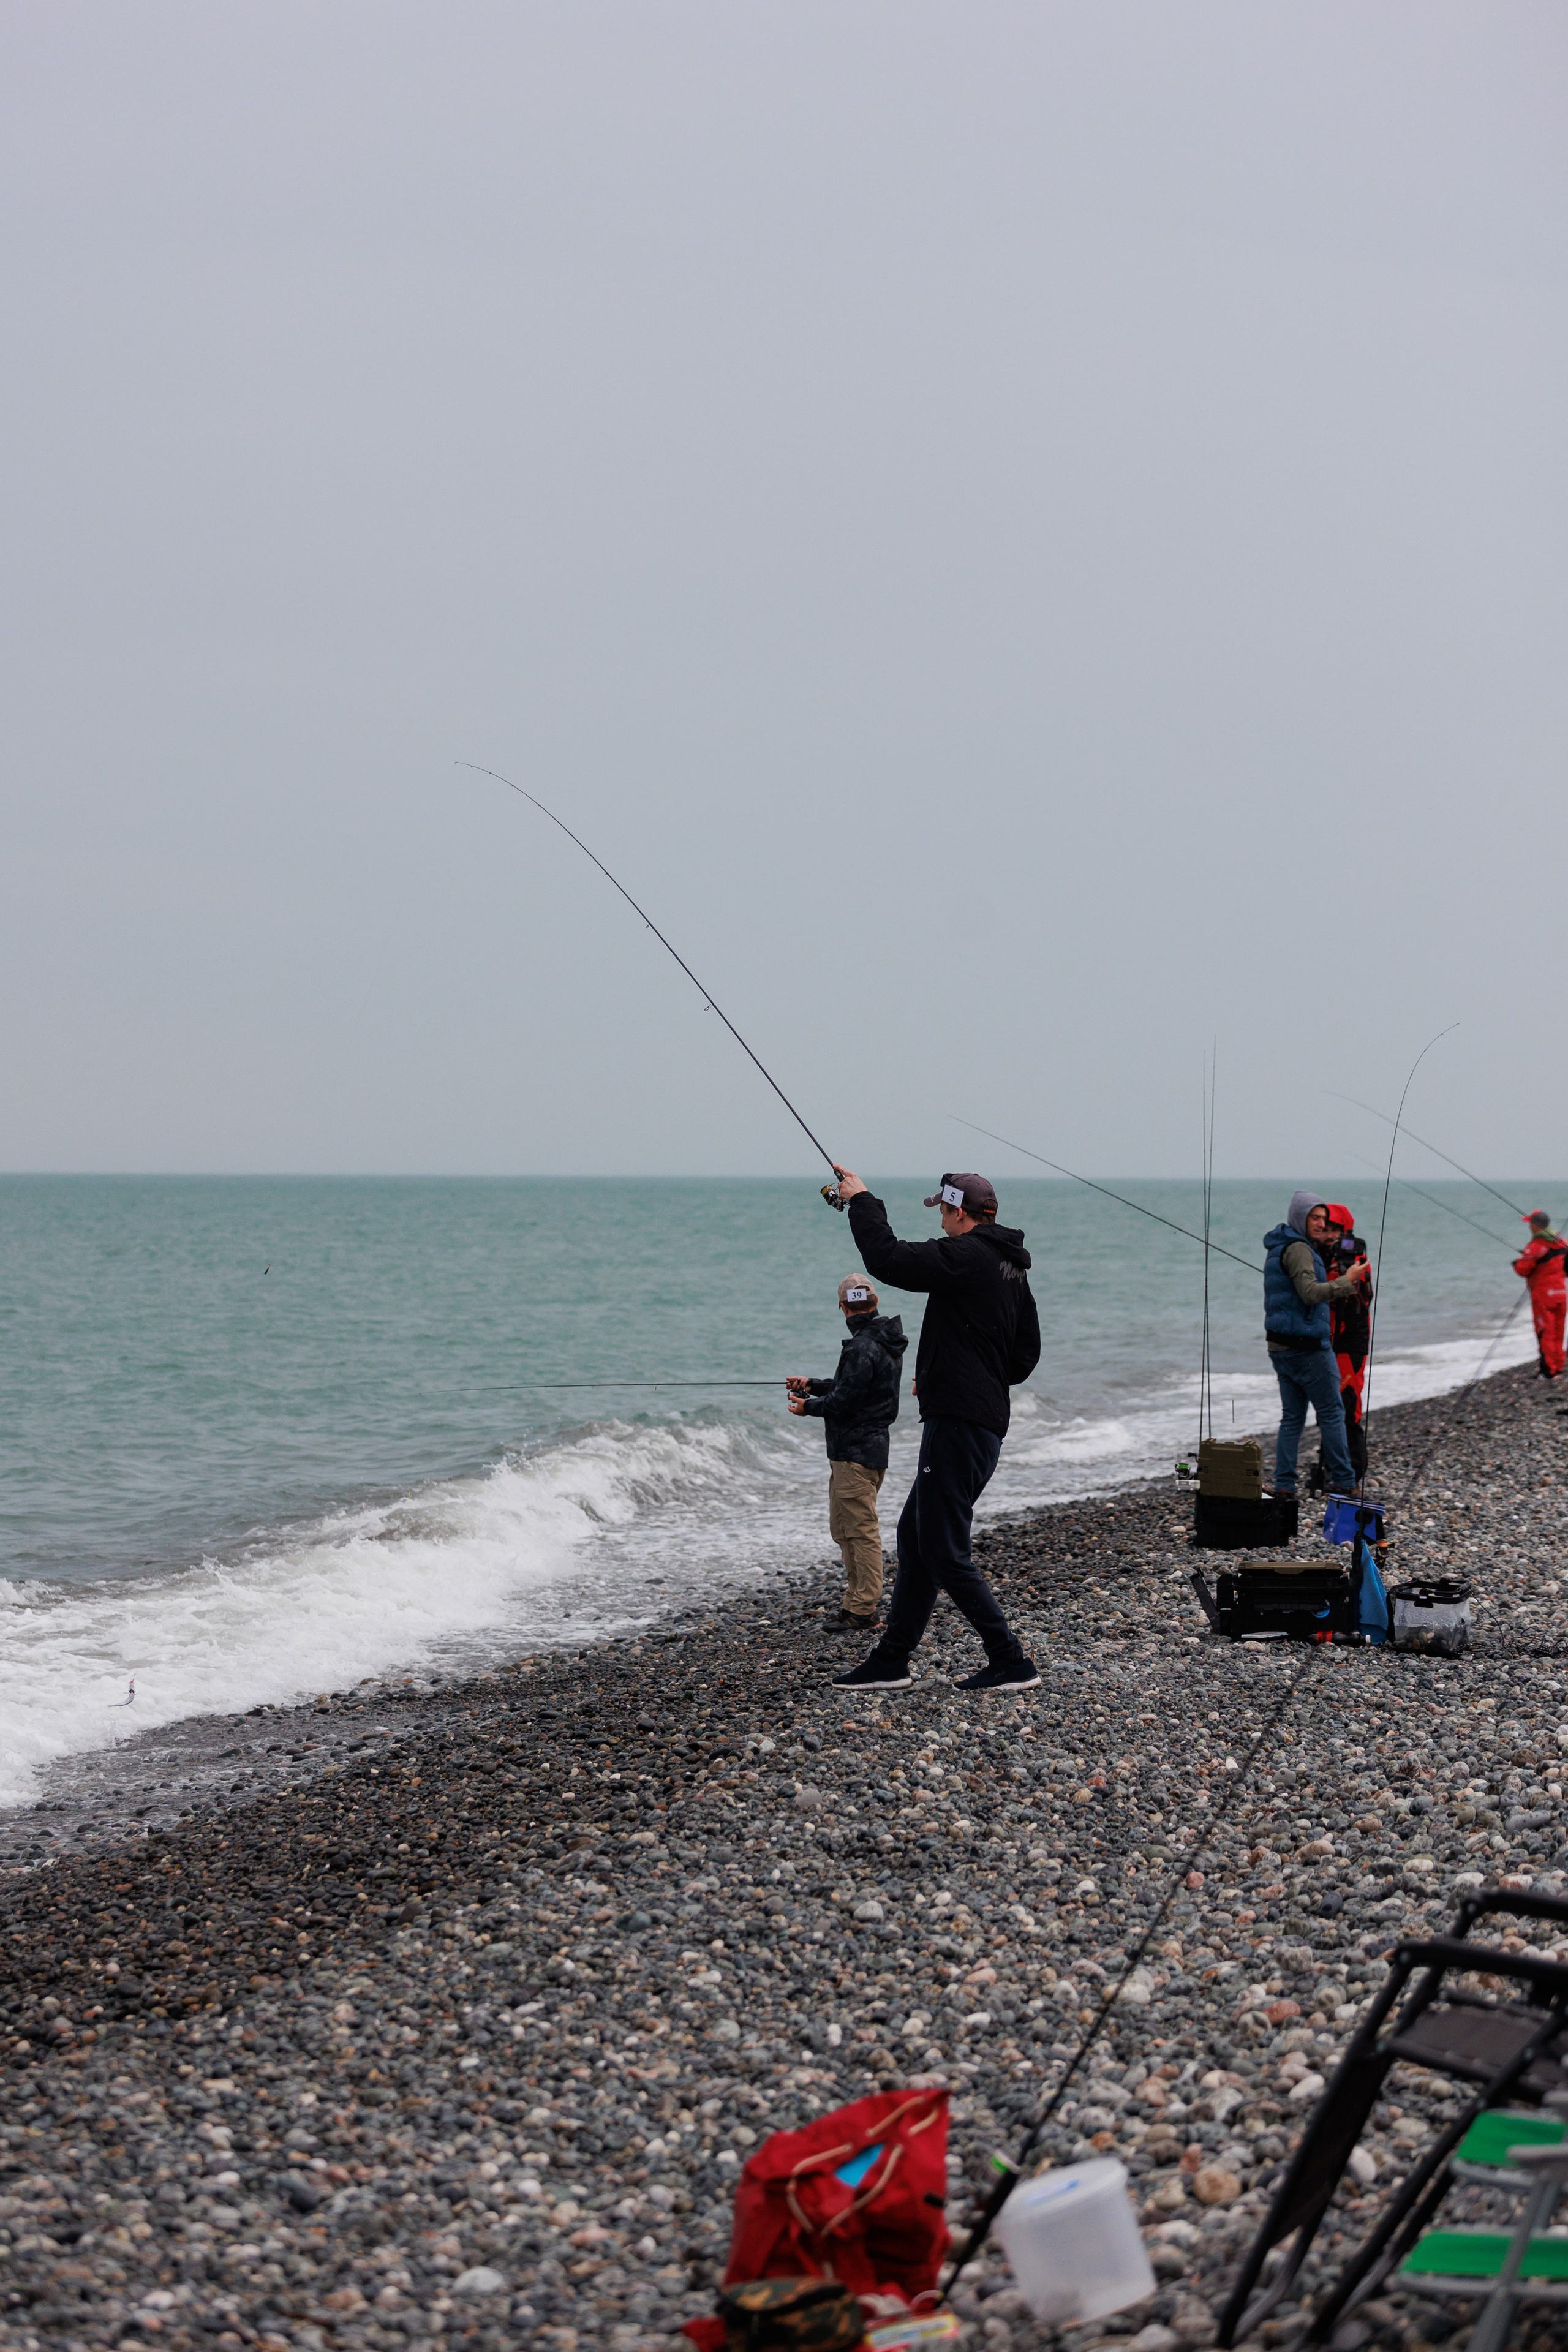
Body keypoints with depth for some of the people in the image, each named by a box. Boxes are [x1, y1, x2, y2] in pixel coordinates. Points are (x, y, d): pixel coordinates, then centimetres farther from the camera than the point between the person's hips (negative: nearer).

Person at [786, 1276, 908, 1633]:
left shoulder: (863, 1348, -20)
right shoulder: (885, 1343, 12)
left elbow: (844, 1400, -21)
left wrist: (808, 1408, -4)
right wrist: (812, 1386, 25)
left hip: (856, 1453, -10)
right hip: (870, 1446, 10)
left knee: (861, 1530, -7)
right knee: (844, 1529, 17)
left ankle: (862, 1611, -6)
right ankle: (861, 1599, 22)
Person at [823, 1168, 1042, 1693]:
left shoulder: (965, 1256, -14)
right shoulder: (1010, 1267, 16)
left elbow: (888, 1260, -21)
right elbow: (1026, 1355, 22)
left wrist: (861, 1200, -6)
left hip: (957, 1421, -10)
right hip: (986, 1418, 10)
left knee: (945, 1551, -6)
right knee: (915, 1535, 16)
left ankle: (1010, 1660, -4)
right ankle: (891, 1660, 20)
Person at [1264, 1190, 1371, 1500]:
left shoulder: (1278, 1249, 18)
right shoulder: (1298, 1249, -13)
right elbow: (1311, 1293, -24)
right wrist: (1348, 1282, -21)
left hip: (1280, 1344, 9)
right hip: (1307, 1346, -9)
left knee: (1292, 1417, 8)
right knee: (1332, 1413, 0)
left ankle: (1283, 1486, 4)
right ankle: (1343, 1483, 4)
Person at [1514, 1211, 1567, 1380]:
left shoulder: (1535, 1246, -17)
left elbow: (1522, 1269, -17)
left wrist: (1518, 1262, 4)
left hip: (1543, 1294, -6)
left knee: (1545, 1333, -1)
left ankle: (1549, 1371, -2)